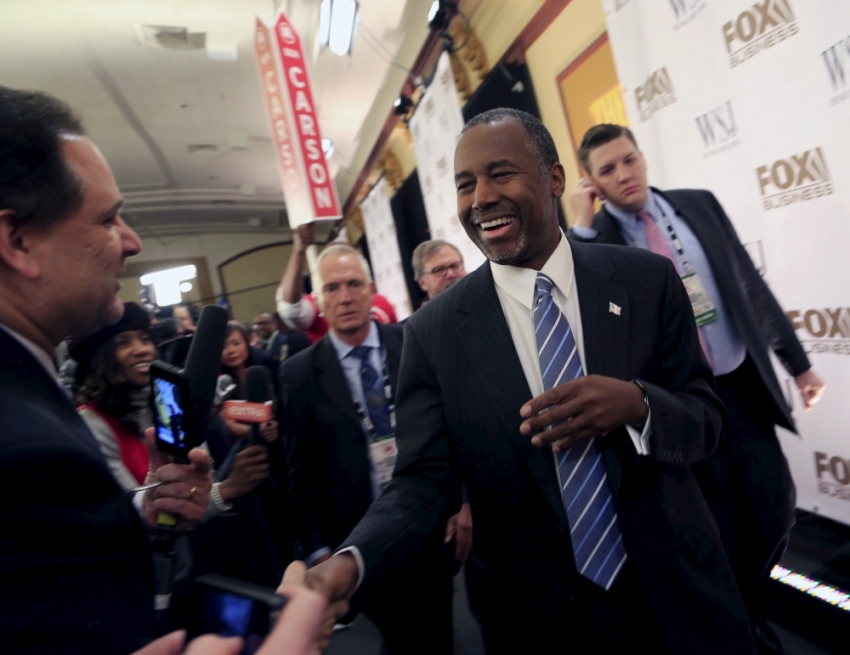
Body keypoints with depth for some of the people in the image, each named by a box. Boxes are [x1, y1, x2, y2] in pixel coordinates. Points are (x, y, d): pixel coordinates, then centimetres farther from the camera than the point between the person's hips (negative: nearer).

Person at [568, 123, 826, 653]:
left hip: (744, 386, 4)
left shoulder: (699, 204, 3)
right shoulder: (595, 239, -8)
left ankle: (752, 610, 43)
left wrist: (798, 362, 11)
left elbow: (752, 285, 9)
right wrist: (582, 226, -23)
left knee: (774, 509, 13)